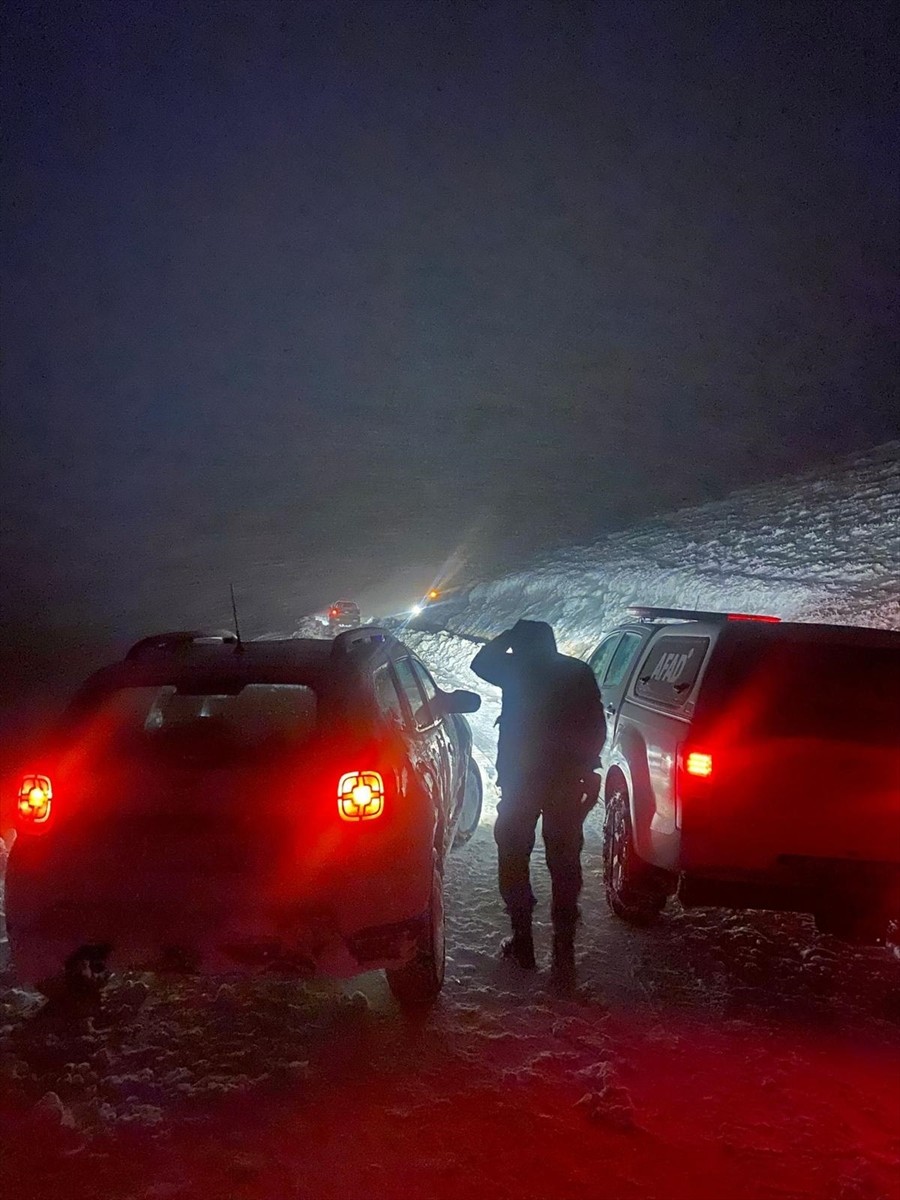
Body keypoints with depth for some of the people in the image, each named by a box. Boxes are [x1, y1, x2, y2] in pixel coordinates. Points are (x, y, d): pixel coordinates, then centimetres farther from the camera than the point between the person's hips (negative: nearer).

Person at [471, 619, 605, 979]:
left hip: (519, 780, -2)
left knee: (513, 859, 10)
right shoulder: (578, 672, 3)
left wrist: (510, 634, 14)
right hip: (566, 781, 2)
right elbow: (596, 727, 2)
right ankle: (564, 947, 6)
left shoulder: (516, 668, -4)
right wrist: (587, 768, 9)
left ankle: (522, 943, 9)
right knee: (564, 862, 7)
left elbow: (480, 662, 15)